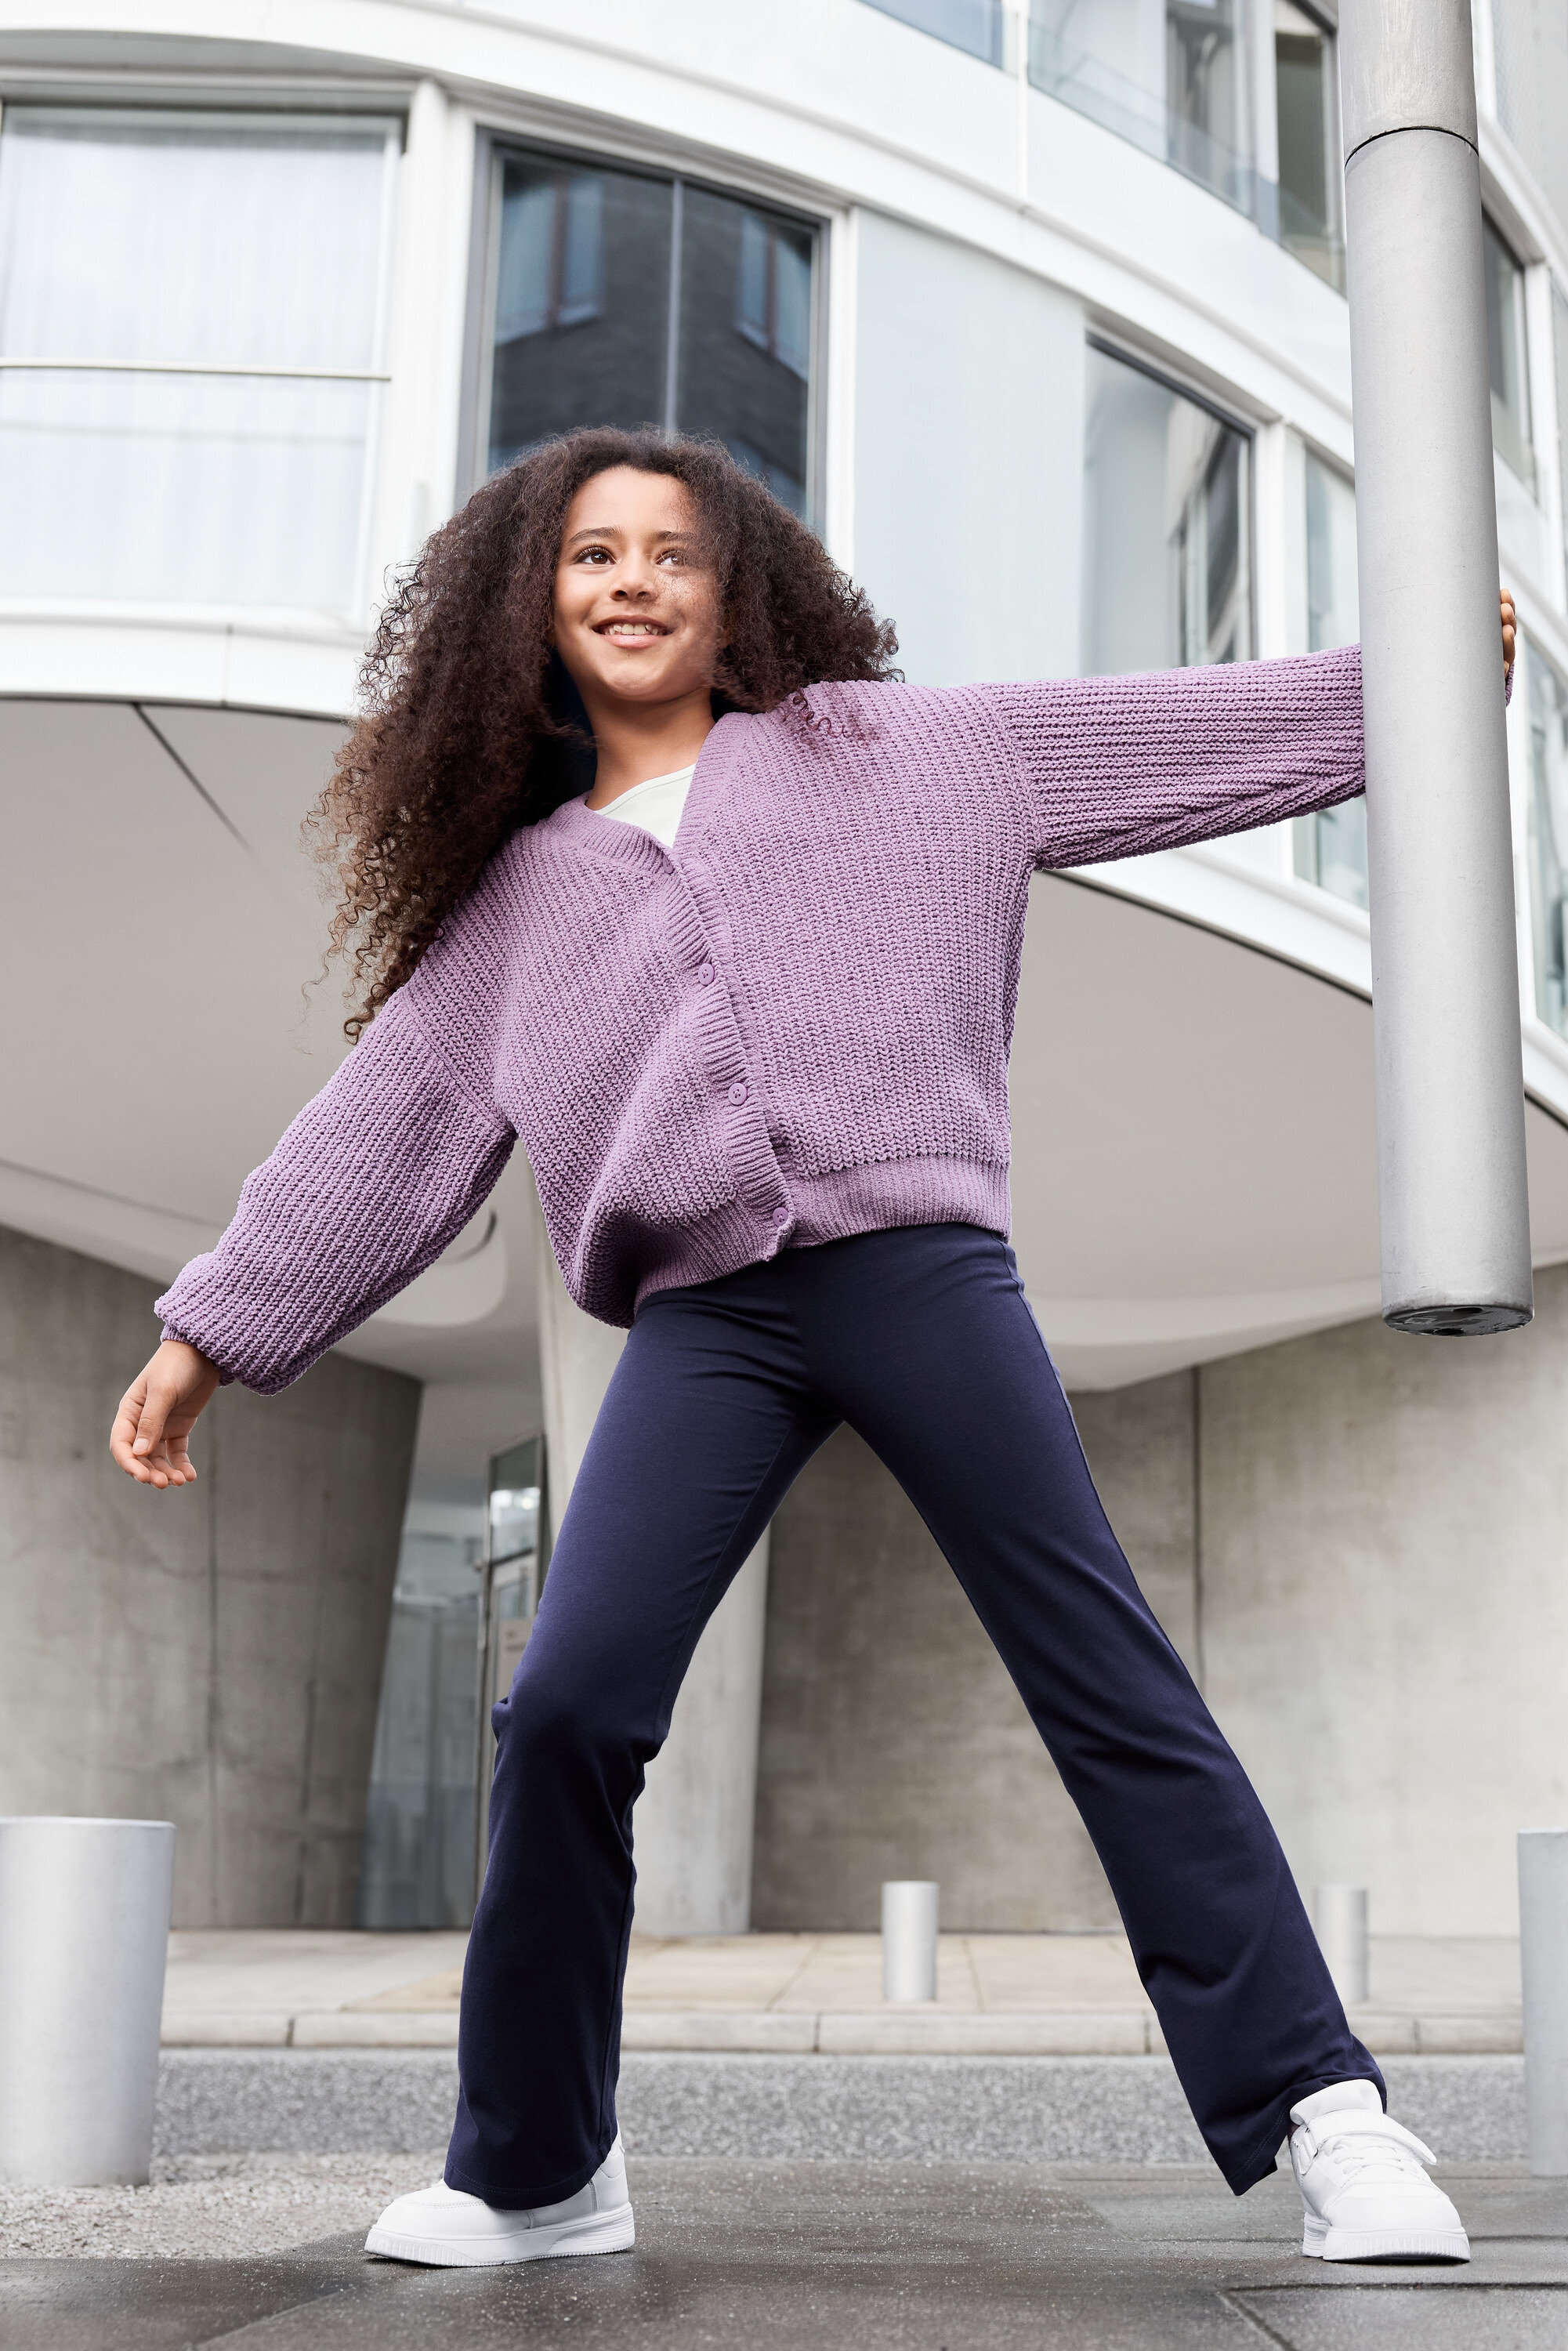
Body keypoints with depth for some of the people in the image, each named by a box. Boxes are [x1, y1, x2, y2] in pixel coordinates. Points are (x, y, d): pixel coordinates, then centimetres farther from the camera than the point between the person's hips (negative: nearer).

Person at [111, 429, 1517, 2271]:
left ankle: (1318, 2108, 2)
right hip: (701, 1324, 2)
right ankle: (533, 2172, 8)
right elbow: (386, 1125, 20)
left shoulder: (887, 746, 17)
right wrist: (212, 1330, 16)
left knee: (1108, 1678, -4)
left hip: (914, 1262, -1)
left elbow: (1165, 735, 15)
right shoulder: (513, 888, 21)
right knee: (569, 1709, -10)